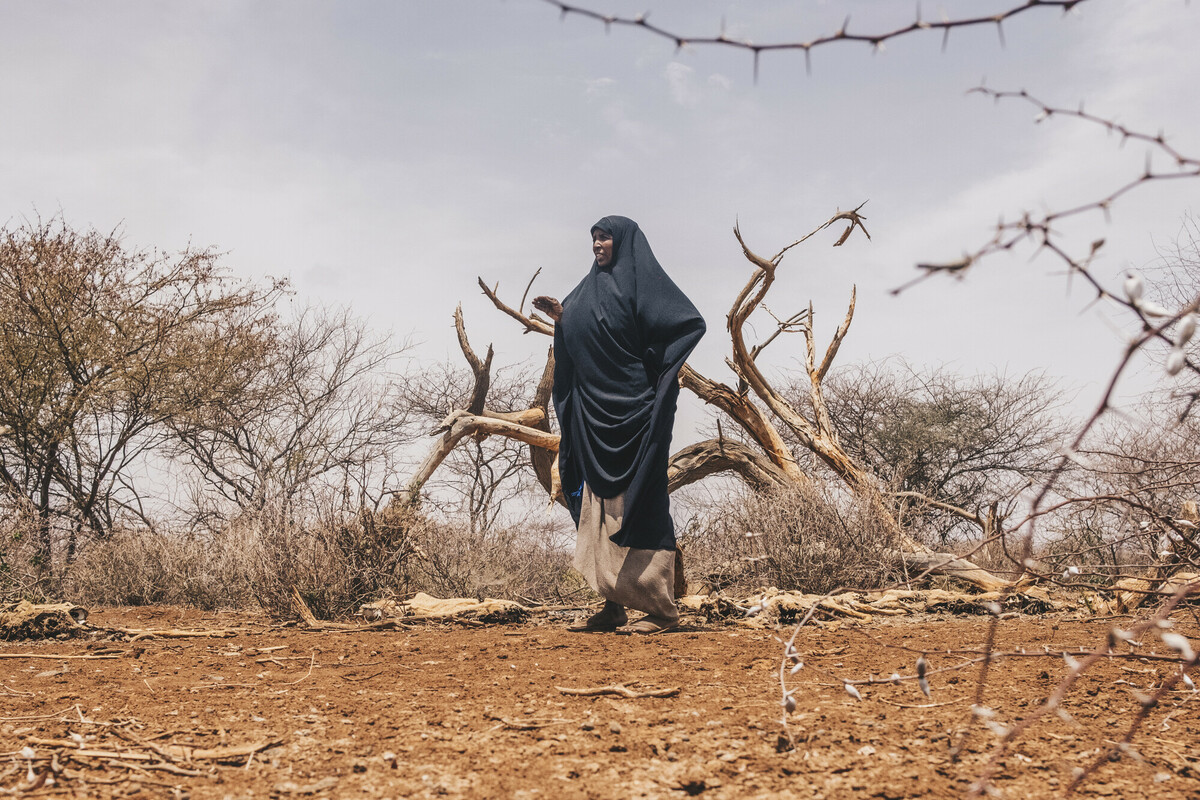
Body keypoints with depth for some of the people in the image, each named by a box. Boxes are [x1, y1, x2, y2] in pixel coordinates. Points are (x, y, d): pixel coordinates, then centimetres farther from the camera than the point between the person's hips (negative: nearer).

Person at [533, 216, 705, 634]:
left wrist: (655, 366, -14)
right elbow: (577, 348, 21)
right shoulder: (591, 288, 18)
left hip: (633, 409, -8)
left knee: (638, 504, -8)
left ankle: (660, 608, -4)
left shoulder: (643, 281, -4)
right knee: (599, 505, 6)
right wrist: (561, 319, 5)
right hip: (594, 413, 8)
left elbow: (691, 321, -13)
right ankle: (613, 605, 10)